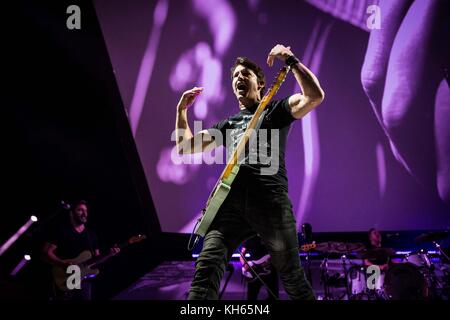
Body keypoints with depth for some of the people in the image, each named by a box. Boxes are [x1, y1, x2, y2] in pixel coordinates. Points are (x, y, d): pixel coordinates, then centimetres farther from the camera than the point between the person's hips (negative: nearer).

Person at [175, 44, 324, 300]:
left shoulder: (275, 110, 17)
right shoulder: (228, 124, 30)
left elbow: (315, 96, -1)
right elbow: (185, 147, 29)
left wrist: (291, 60, 1)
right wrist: (182, 109, 22)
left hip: (270, 199, -3)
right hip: (232, 200, 3)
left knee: (292, 276, 5)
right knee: (207, 267, -17)